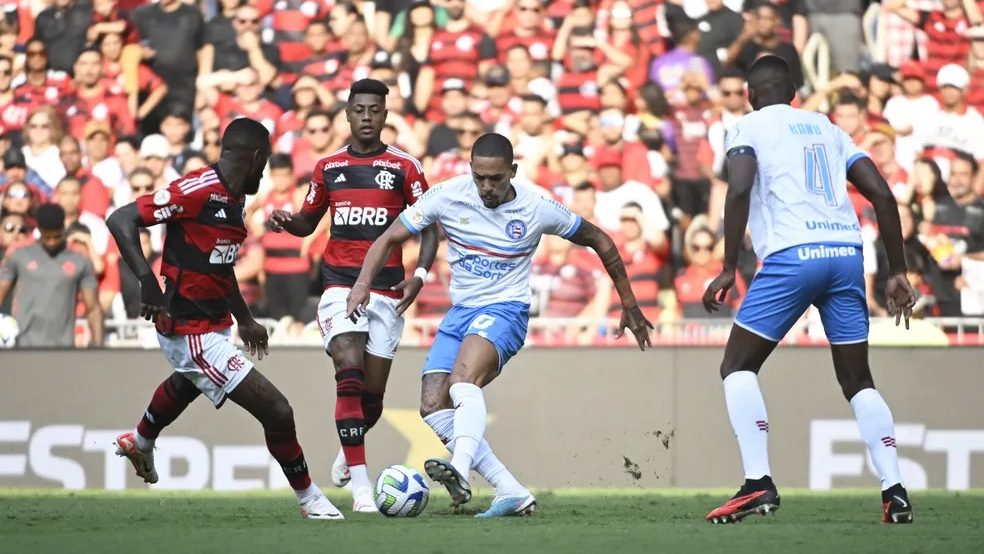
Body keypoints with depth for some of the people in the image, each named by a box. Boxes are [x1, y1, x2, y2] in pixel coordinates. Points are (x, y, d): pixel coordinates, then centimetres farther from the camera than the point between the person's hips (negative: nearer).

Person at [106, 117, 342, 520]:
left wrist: (245, 320, 26)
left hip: (215, 326, 11)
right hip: (192, 333, -11)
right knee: (276, 411, -13)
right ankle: (308, 499, 5)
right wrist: (148, 282, -36)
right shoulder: (197, 191, -24)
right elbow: (121, 219, -27)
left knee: (185, 386, 41)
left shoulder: (233, 199, 5)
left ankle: (140, 443, 70)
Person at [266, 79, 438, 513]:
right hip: (340, 283, 0)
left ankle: (350, 448, 39)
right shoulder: (328, 167, 8)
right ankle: (360, 485, -21)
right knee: (349, 374, -19)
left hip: (387, 288, 0)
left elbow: (429, 226, 5)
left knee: (373, 391, 5)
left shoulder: (404, 167, 2)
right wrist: (286, 221, -3)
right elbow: (308, 222, 20)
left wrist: (420, 274, -10)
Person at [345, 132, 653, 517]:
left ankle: (460, 472, -52)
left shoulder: (537, 208, -10)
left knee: (463, 379, -34)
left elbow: (598, 240, 4)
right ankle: (513, 493, -9)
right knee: (433, 407, -10)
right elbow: (390, 239, -1)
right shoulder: (448, 196, -7)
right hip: (460, 312, 5)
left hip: (505, 310, -5)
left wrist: (629, 305, 8)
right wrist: (362, 285, -19)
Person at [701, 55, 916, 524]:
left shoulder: (749, 127, 9)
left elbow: (739, 190, -10)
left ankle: (758, 483, -10)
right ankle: (895, 491, -1)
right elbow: (882, 195, 15)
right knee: (858, 381, 14)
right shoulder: (827, 128, 23)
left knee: (737, 366, 6)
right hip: (846, 252, 5)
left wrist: (729, 268, -9)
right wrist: (897, 271, 18)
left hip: (793, 256, -5)